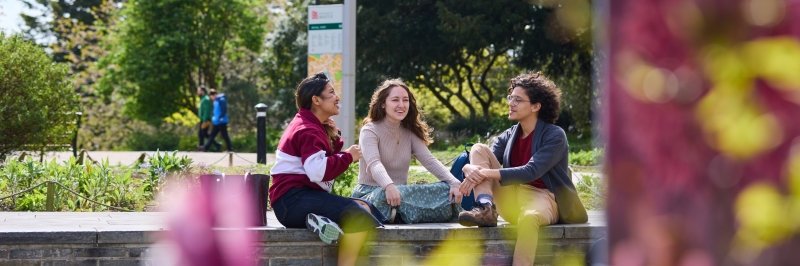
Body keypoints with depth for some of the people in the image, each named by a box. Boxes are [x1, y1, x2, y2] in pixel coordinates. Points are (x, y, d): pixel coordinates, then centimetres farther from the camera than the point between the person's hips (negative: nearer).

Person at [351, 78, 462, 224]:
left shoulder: (410, 133, 14)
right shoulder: (370, 131, -5)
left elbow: (429, 161, 0)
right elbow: (374, 164, -24)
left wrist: (454, 183, -19)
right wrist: (389, 186, -47)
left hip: (403, 193, 6)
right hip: (370, 194, -6)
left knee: (448, 191, -18)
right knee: (386, 195, -42)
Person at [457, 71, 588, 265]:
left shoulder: (555, 136, -7)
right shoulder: (508, 137, 11)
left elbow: (531, 171, -20)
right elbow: (484, 160, 2)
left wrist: (487, 173, -27)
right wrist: (470, 169, -25)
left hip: (542, 197, -6)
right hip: (512, 200, 6)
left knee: (529, 217, -44)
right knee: (479, 149, -6)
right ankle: (485, 209, -28)